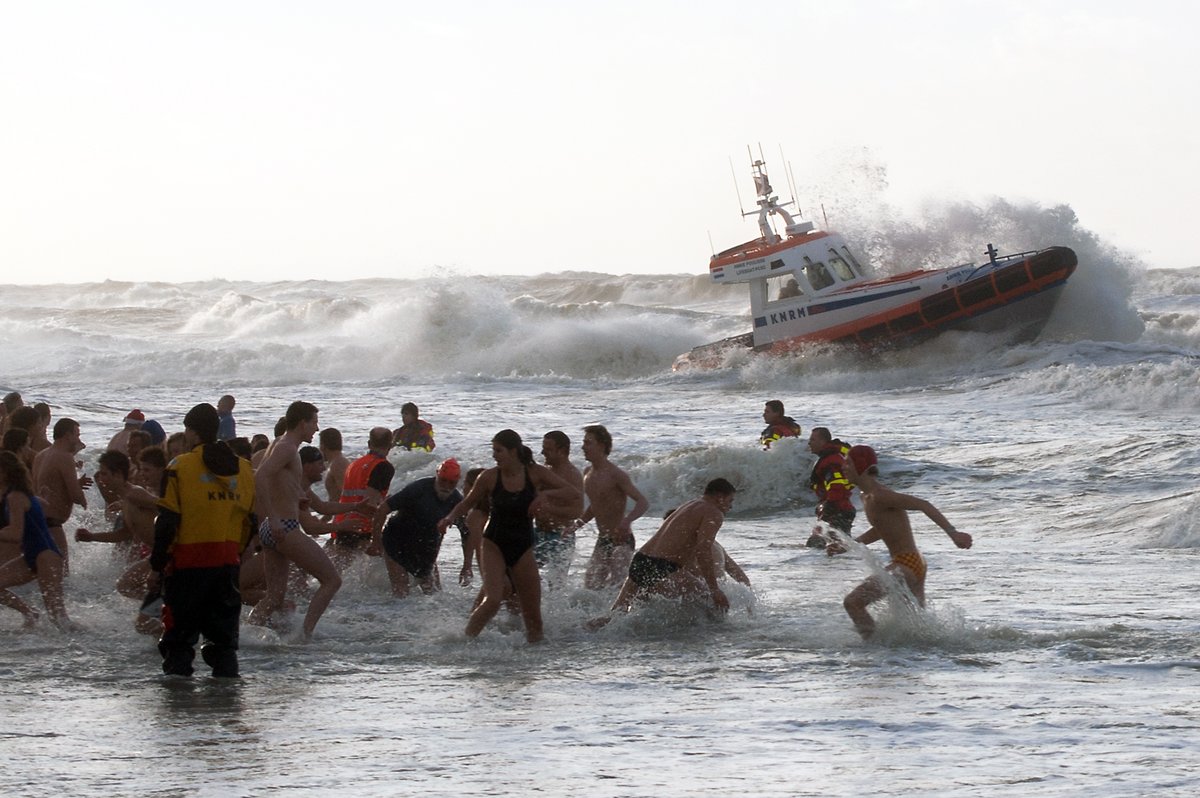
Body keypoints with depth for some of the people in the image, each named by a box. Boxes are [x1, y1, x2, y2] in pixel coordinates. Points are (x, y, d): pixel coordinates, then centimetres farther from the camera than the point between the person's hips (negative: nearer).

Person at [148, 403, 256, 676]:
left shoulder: (180, 466, -8)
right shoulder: (243, 469, 8)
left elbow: (166, 523, -10)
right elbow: (251, 522, 13)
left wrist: (157, 567, -5)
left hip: (188, 563, -4)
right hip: (228, 562, 4)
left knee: (179, 635, 4)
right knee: (224, 635, 11)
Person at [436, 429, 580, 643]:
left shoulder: (535, 474, -5)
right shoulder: (489, 478, -7)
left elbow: (571, 491, -5)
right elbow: (468, 503, 6)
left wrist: (545, 494, -22)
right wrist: (450, 518, -13)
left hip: (523, 548, 2)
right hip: (494, 545, -2)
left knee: (533, 615, 3)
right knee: (493, 600, -25)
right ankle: (466, 640, -15)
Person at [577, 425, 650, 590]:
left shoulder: (615, 475, -17)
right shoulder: (588, 473, 9)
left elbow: (643, 503, -24)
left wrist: (627, 520, -42)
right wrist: (575, 526, 11)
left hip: (621, 541, -8)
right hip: (602, 540, 8)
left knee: (618, 584, -15)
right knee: (590, 586, 6)